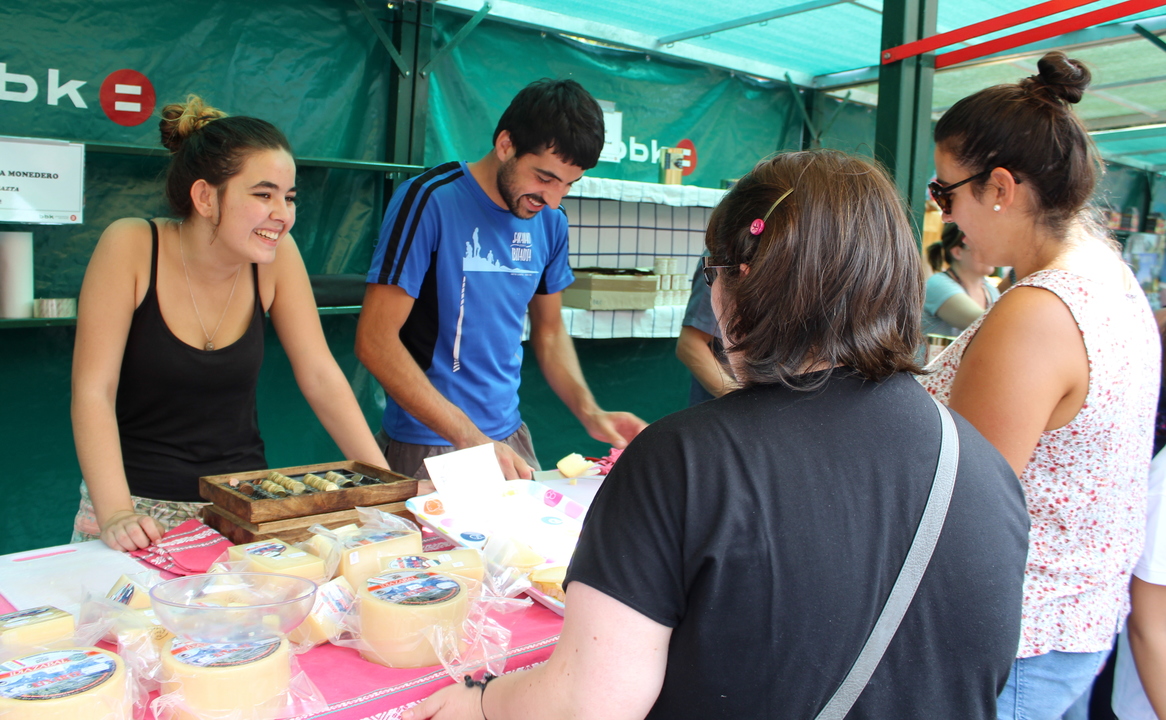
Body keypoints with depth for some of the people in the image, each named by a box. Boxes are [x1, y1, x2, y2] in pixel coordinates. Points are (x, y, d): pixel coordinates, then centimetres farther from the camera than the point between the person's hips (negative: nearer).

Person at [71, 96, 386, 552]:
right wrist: (116, 513, -23)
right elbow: (93, 391, -13)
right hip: (142, 507, -2)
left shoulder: (276, 256, -6)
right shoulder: (132, 247, -12)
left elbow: (320, 376, -4)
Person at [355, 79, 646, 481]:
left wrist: (590, 413, -2)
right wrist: (471, 438, -24)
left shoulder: (550, 222, 3)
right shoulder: (430, 201, -15)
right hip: (428, 447, -5)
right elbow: (375, 341, -18)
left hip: (510, 438, 5)